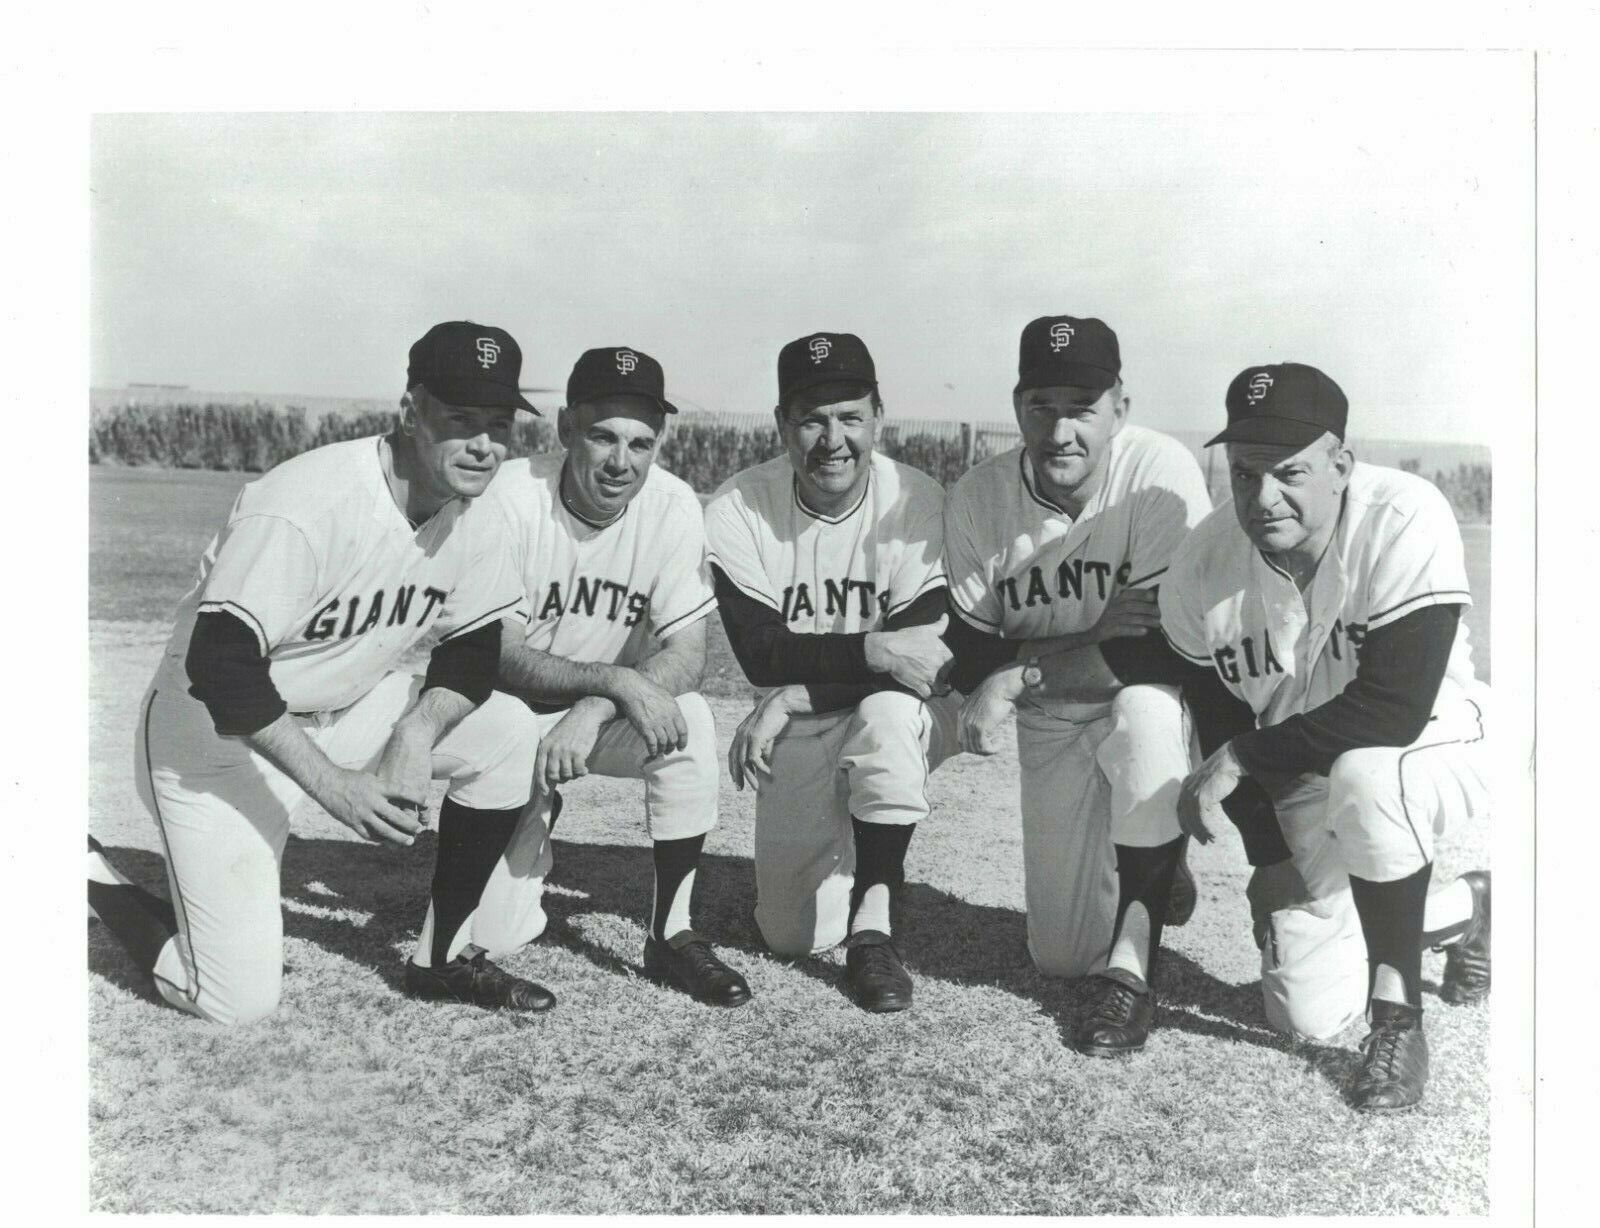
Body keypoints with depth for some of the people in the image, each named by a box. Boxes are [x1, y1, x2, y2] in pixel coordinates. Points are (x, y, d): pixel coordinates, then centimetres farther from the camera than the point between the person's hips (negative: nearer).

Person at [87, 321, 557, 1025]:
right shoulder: (305, 505, -30)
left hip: (346, 708, 7)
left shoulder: (478, 521, -8)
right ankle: (87, 872, 18)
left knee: (508, 735, -11)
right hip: (213, 733, -7)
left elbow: (473, 651, 0)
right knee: (238, 1000, -7)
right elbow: (219, 665, -30)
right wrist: (333, 785, -32)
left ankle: (444, 958, 5)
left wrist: (416, 736, -19)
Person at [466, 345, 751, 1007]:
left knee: (688, 722, -31)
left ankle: (671, 934, -13)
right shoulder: (512, 497, -21)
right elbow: (500, 656, -24)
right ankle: (532, 841, 20)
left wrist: (594, 710, -36)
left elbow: (687, 653, -19)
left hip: (613, 715, 2)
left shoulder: (672, 506, -14)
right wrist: (617, 680, -38)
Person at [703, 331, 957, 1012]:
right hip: (797, 733, 2)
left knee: (887, 713, -39)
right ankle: (836, 846, 33)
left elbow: (926, 660, -21)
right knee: (793, 934, -1)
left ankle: (874, 924, -24)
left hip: (902, 715, -2)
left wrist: (796, 695, -24)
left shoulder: (920, 504, -17)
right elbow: (760, 652, -20)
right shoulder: (736, 512, -14)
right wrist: (873, 651, -34)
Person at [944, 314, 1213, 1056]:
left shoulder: (1160, 472, -23)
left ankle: (1131, 969, -20)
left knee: (1145, 712, -41)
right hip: (1051, 724, 3)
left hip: (1151, 707, -3)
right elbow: (974, 660, -10)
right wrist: (1098, 636, -25)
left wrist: (1023, 674, -29)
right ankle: (1158, 878, 38)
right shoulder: (976, 499, -14)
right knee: (1060, 956, 1)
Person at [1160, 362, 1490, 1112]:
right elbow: (1221, 722, -3)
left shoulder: (1406, 523, -29)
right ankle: (1463, 910, 31)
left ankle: (1398, 1018, -17)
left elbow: (1396, 710, -34)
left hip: (1435, 749, -4)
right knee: (1307, 1013, 2)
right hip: (1299, 781, 4)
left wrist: (1239, 760, -29)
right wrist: (1270, 857, -5)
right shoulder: (1201, 568, -16)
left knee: (1361, 777, -40)